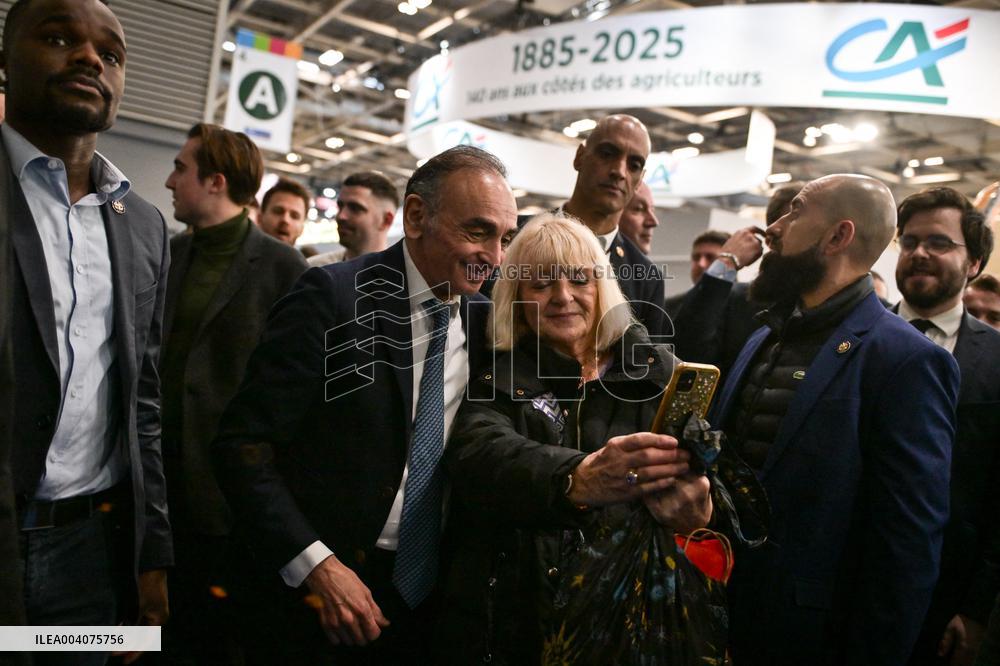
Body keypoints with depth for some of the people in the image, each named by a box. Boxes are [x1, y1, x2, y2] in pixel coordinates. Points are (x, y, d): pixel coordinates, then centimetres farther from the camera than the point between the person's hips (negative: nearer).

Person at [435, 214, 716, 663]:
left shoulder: (657, 370, 1)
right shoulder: (494, 381, -3)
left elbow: (704, 455, -10)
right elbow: (481, 458, -23)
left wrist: (699, 506, -34)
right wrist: (576, 479, -43)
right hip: (514, 617, -1)